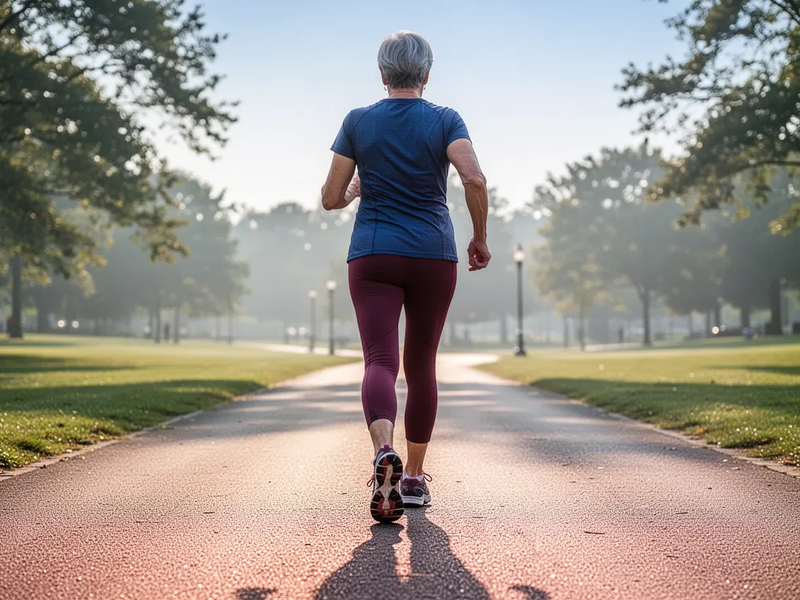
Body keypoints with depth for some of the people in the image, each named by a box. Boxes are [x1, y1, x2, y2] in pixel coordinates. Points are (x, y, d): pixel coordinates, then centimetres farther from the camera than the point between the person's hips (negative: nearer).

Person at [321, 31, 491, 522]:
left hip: (373, 257, 0)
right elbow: (475, 178, -16)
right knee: (422, 365, 14)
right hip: (434, 258, 1)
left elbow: (332, 199, 4)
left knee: (380, 361, -10)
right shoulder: (445, 121, 1)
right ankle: (414, 478, 21)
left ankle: (384, 452, -39)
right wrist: (480, 239, -3)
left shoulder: (358, 122, 4)